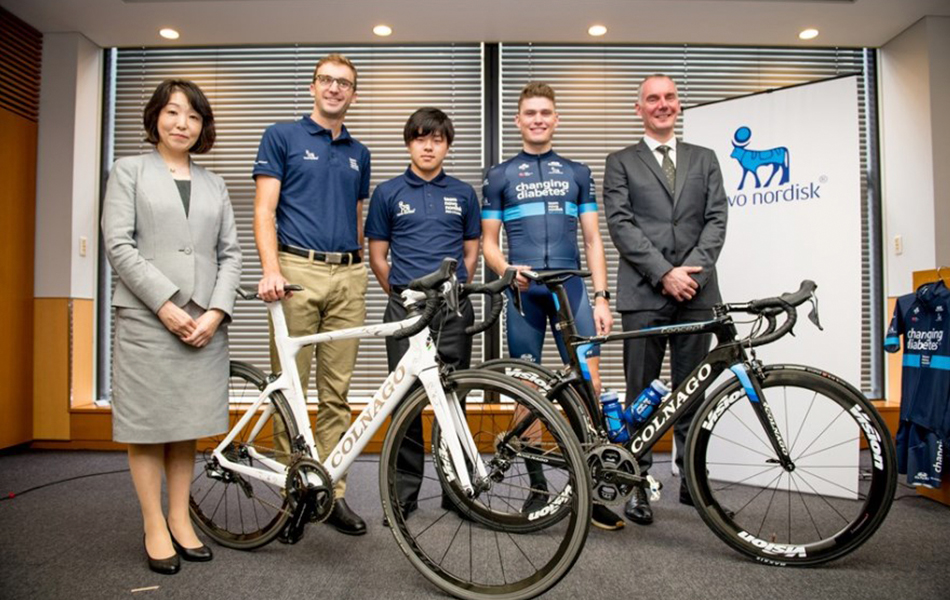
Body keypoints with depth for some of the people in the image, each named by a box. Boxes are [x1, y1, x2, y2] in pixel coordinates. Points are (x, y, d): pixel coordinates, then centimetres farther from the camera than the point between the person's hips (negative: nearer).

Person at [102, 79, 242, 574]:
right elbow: (119, 245, -4)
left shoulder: (213, 185, 17)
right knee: (149, 424, 2)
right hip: (147, 318, -3)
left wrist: (216, 312, -5)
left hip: (204, 322, 3)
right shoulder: (129, 171, 8)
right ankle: (154, 528, 14)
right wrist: (165, 304, -12)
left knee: (188, 423, 8)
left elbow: (230, 252, 9)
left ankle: (180, 520, 21)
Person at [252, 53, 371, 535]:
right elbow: (264, 210, -2)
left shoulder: (358, 153, 19)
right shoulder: (282, 136, 6)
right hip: (297, 271, -4)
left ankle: (331, 492, 14)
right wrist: (271, 269, -16)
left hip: (348, 277, 4)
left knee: (336, 393, 6)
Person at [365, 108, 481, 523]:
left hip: (454, 310, 1)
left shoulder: (463, 194, 11)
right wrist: (402, 296, 2)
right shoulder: (388, 193, 7)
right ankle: (404, 492, 15)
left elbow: (471, 254, 13)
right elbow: (377, 258, 7)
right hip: (404, 308, -1)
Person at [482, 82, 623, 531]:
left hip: (571, 288, 1)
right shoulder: (500, 176, 11)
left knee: (589, 386, -7)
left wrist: (601, 297, 1)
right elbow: (488, 242, 8)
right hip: (523, 292, 0)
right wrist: (508, 271, -13)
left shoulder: (577, 173, 14)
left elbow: (592, 240, 11)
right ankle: (537, 486, 16)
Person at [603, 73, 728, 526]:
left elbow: (716, 220, 8)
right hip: (643, 293, -2)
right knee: (641, 395, 1)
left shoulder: (705, 159, 18)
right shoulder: (621, 163, 10)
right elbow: (621, 225, -2)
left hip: (696, 291, 3)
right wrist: (663, 273, -12)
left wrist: (692, 269, -8)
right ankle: (637, 485, 9)